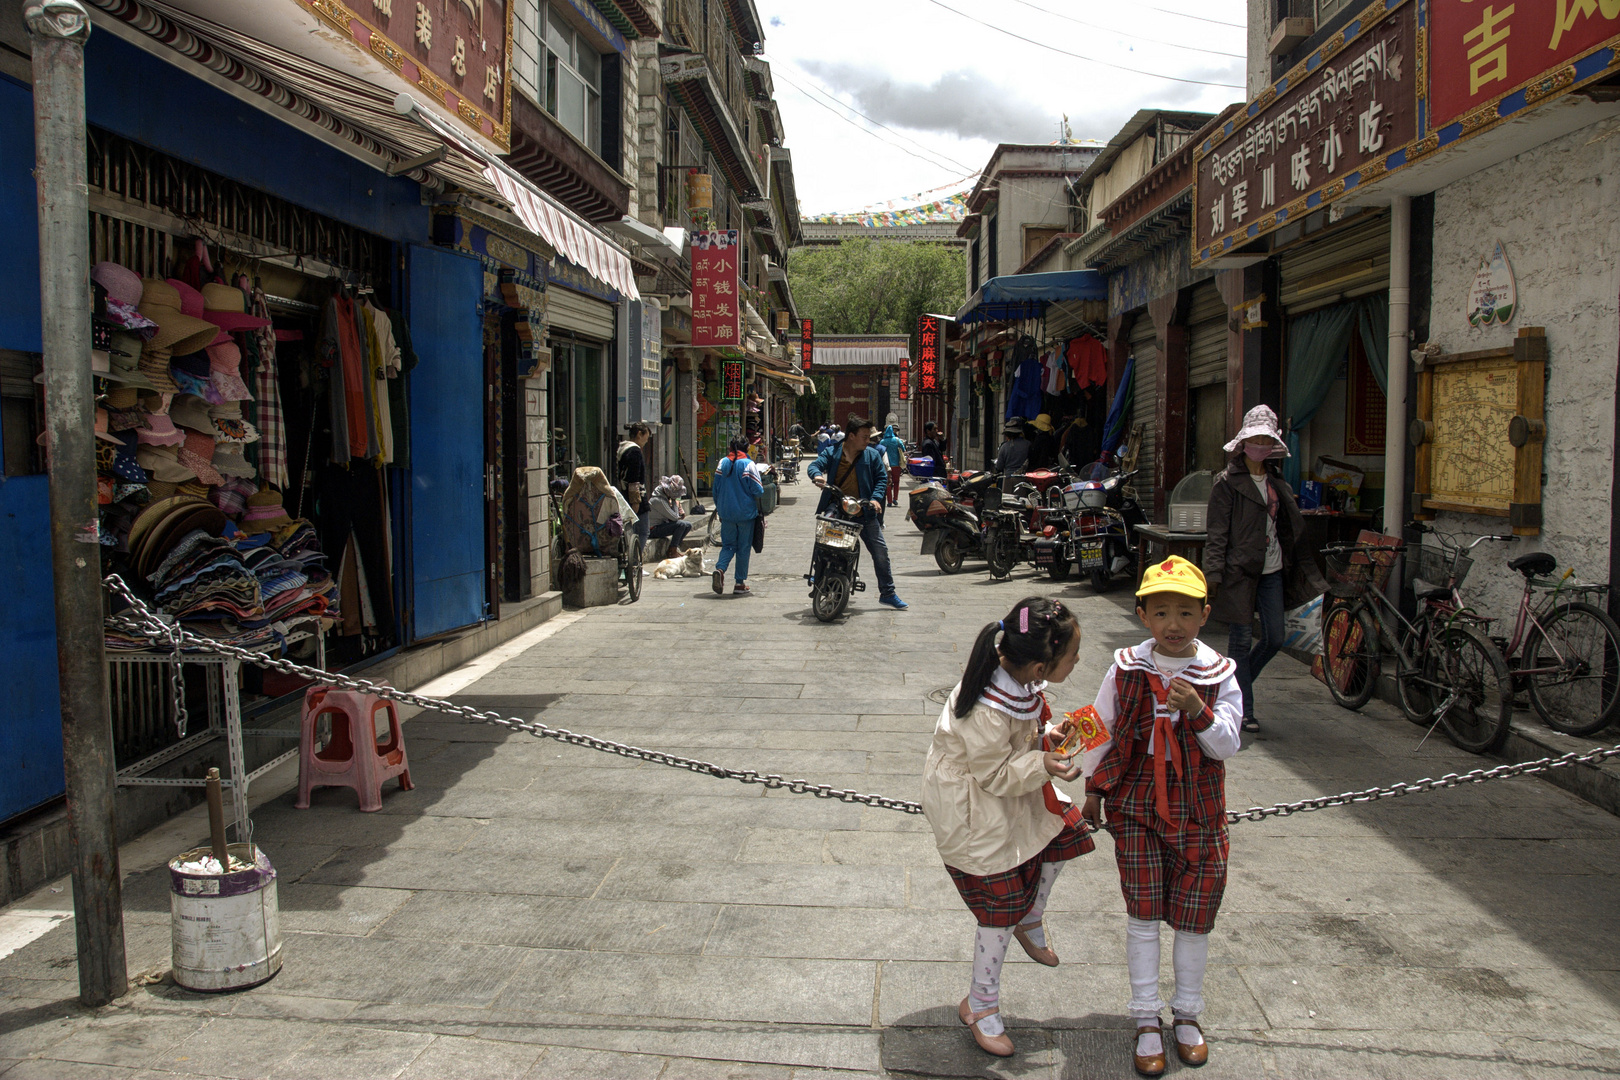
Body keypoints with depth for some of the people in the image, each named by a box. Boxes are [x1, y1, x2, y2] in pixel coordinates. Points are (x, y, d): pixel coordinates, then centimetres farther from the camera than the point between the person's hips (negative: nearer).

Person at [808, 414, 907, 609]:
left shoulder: (872, 454, 7)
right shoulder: (832, 452, 4)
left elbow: (882, 478, 7)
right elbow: (814, 465, -6)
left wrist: (875, 498, -10)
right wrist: (817, 475, -30)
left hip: (864, 512, 1)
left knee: (880, 550, 1)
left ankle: (887, 593, 12)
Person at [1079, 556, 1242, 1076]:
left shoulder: (1219, 674, -7)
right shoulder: (1126, 669, -6)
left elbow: (1227, 746, -10)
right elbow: (1103, 731, 5)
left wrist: (1199, 712, -28)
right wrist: (1094, 789, 8)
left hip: (1197, 808, 0)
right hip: (1135, 803, 0)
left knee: (1193, 913, 9)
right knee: (1143, 911, 3)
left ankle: (1187, 1013, 30)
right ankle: (1147, 1019, 18)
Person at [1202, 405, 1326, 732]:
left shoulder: (1275, 481, 14)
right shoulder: (1228, 482, -6)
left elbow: (1290, 526, 21)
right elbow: (1217, 532, -10)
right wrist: (1213, 573, -18)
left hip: (1272, 570, 7)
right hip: (1240, 570, -6)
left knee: (1275, 638, 6)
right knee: (1241, 640, -1)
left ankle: (1235, 685, 28)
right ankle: (1244, 710, 10)